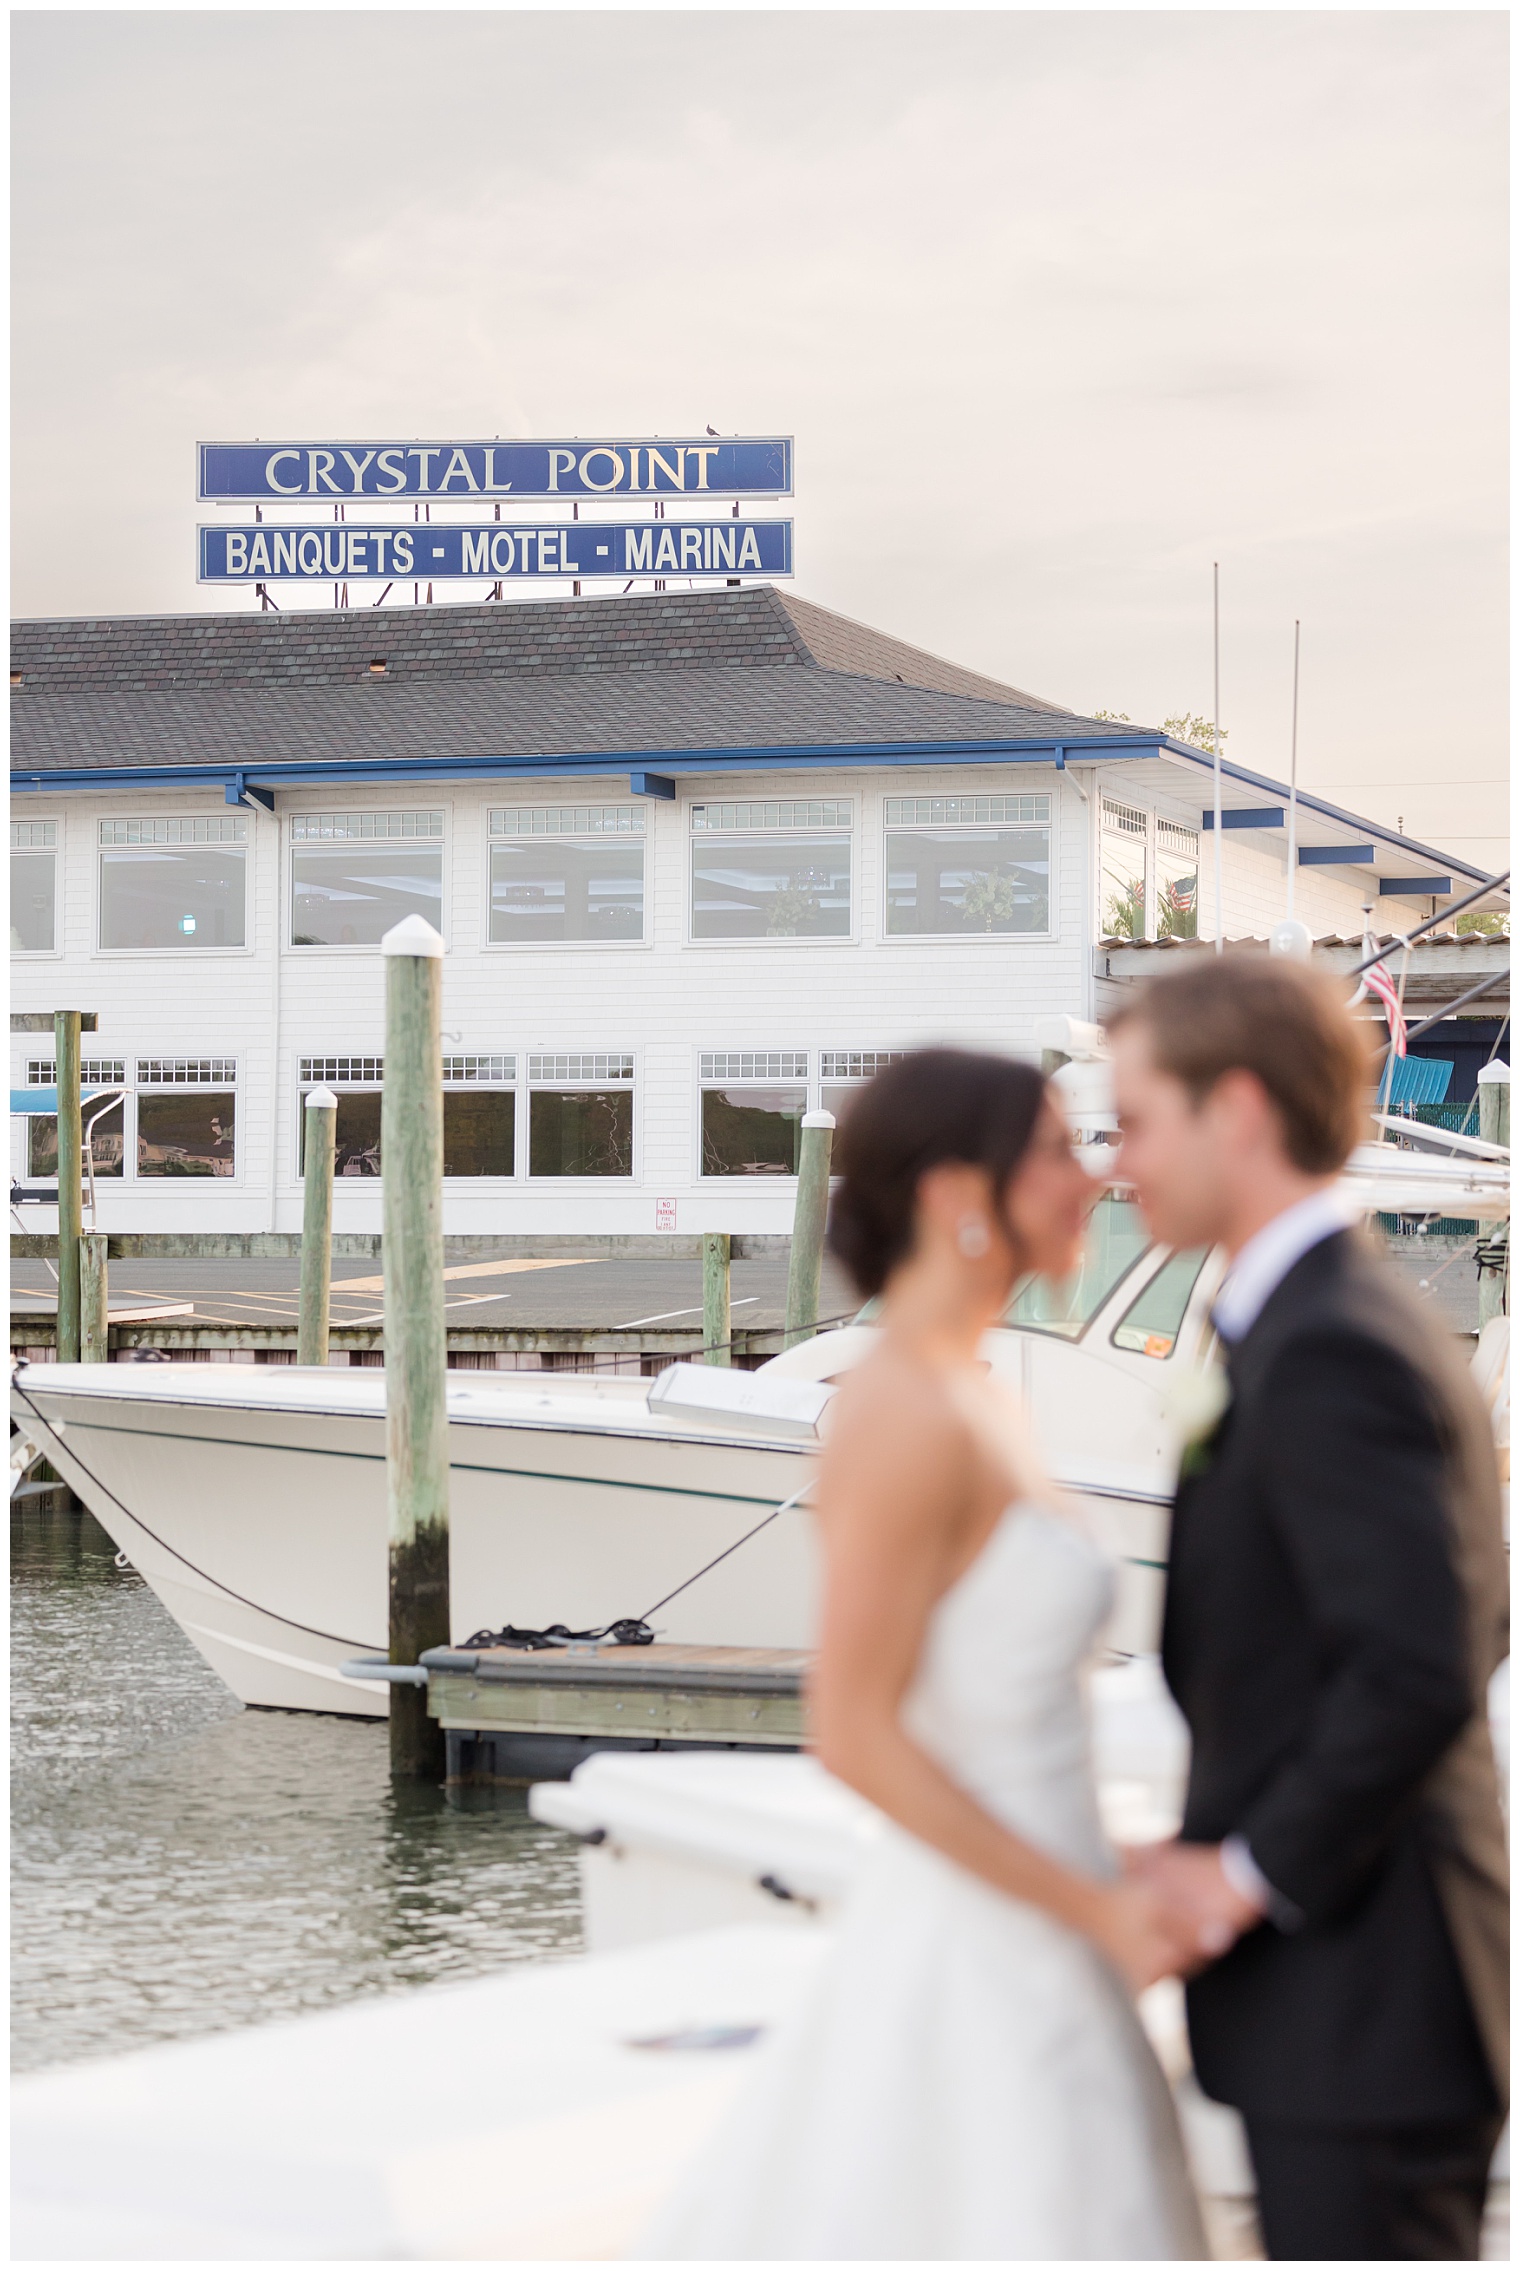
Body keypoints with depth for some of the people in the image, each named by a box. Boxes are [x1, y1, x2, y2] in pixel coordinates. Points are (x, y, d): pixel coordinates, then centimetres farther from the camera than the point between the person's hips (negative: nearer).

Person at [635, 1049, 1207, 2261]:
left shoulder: (971, 1401, 11)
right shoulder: (908, 1421, -18)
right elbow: (853, 1732, -20)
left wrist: (1112, 1889, 15)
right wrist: (1096, 1910, -17)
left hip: (1022, 1943, 9)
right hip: (982, 1967, -9)